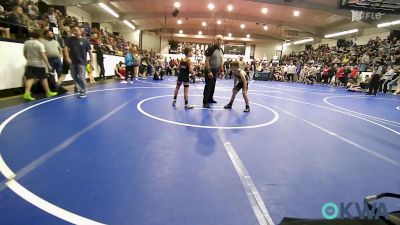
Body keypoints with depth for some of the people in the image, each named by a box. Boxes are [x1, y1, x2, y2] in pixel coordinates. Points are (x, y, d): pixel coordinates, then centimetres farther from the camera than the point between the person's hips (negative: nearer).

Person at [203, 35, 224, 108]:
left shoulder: (221, 51, 8)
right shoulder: (211, 49, -15)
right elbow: (207, 60, -19)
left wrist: (222, 70, 12)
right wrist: (209, 71, -25)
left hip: (216, 70, 7)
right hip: (209, 70, -7)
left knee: (213, 85, 16)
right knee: (208, 86, -8)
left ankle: (210, 99, 30)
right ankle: (205, 102, -3)